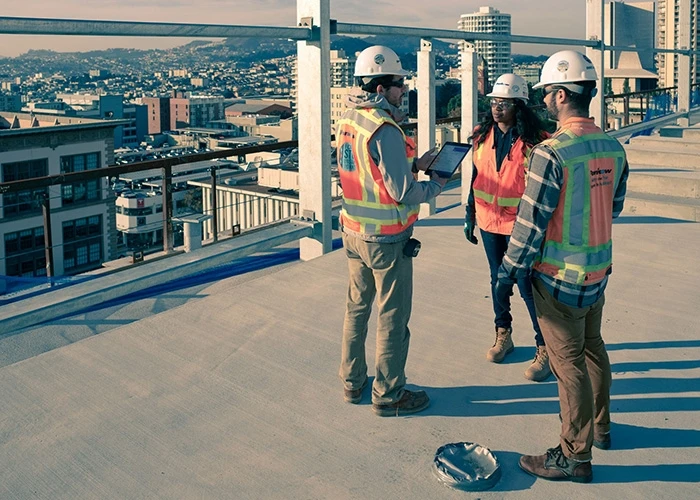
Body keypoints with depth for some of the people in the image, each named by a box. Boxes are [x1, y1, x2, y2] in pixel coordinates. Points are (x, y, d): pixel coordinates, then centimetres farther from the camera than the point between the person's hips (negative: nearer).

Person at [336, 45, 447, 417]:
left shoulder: (346, 120, 4)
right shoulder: (384, 130, -22)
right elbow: (403, 194, -22)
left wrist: (414, 165, 10)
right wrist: (436, 184, -4)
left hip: (353, 232, 8)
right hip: (387, 240, -8)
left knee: (357, 308, 19)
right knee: (393, 319, 5)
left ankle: (352, 383, 31)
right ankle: (388, 396, 17)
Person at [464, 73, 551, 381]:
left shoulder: (534, 141, -13)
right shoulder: (483, 135, 3)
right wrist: (470, 216, 11)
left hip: (519, 225, -5)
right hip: (489, 221, 5)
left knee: (528, 287, -2)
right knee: (497, 280, 18)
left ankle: (544, 350, 10)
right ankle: (503, 335, 35)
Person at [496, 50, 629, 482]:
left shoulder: (551, 153, -22)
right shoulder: (613, 148, 1)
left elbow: (531, 223, -19)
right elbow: (614, 208, 12)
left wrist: (508, 272, -8)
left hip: (559, 274, -7)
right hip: (598, 269, 7)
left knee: (569, 361, 2)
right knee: (592, 348, 22)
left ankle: (575, 455, 13)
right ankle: (599, 425, 40)